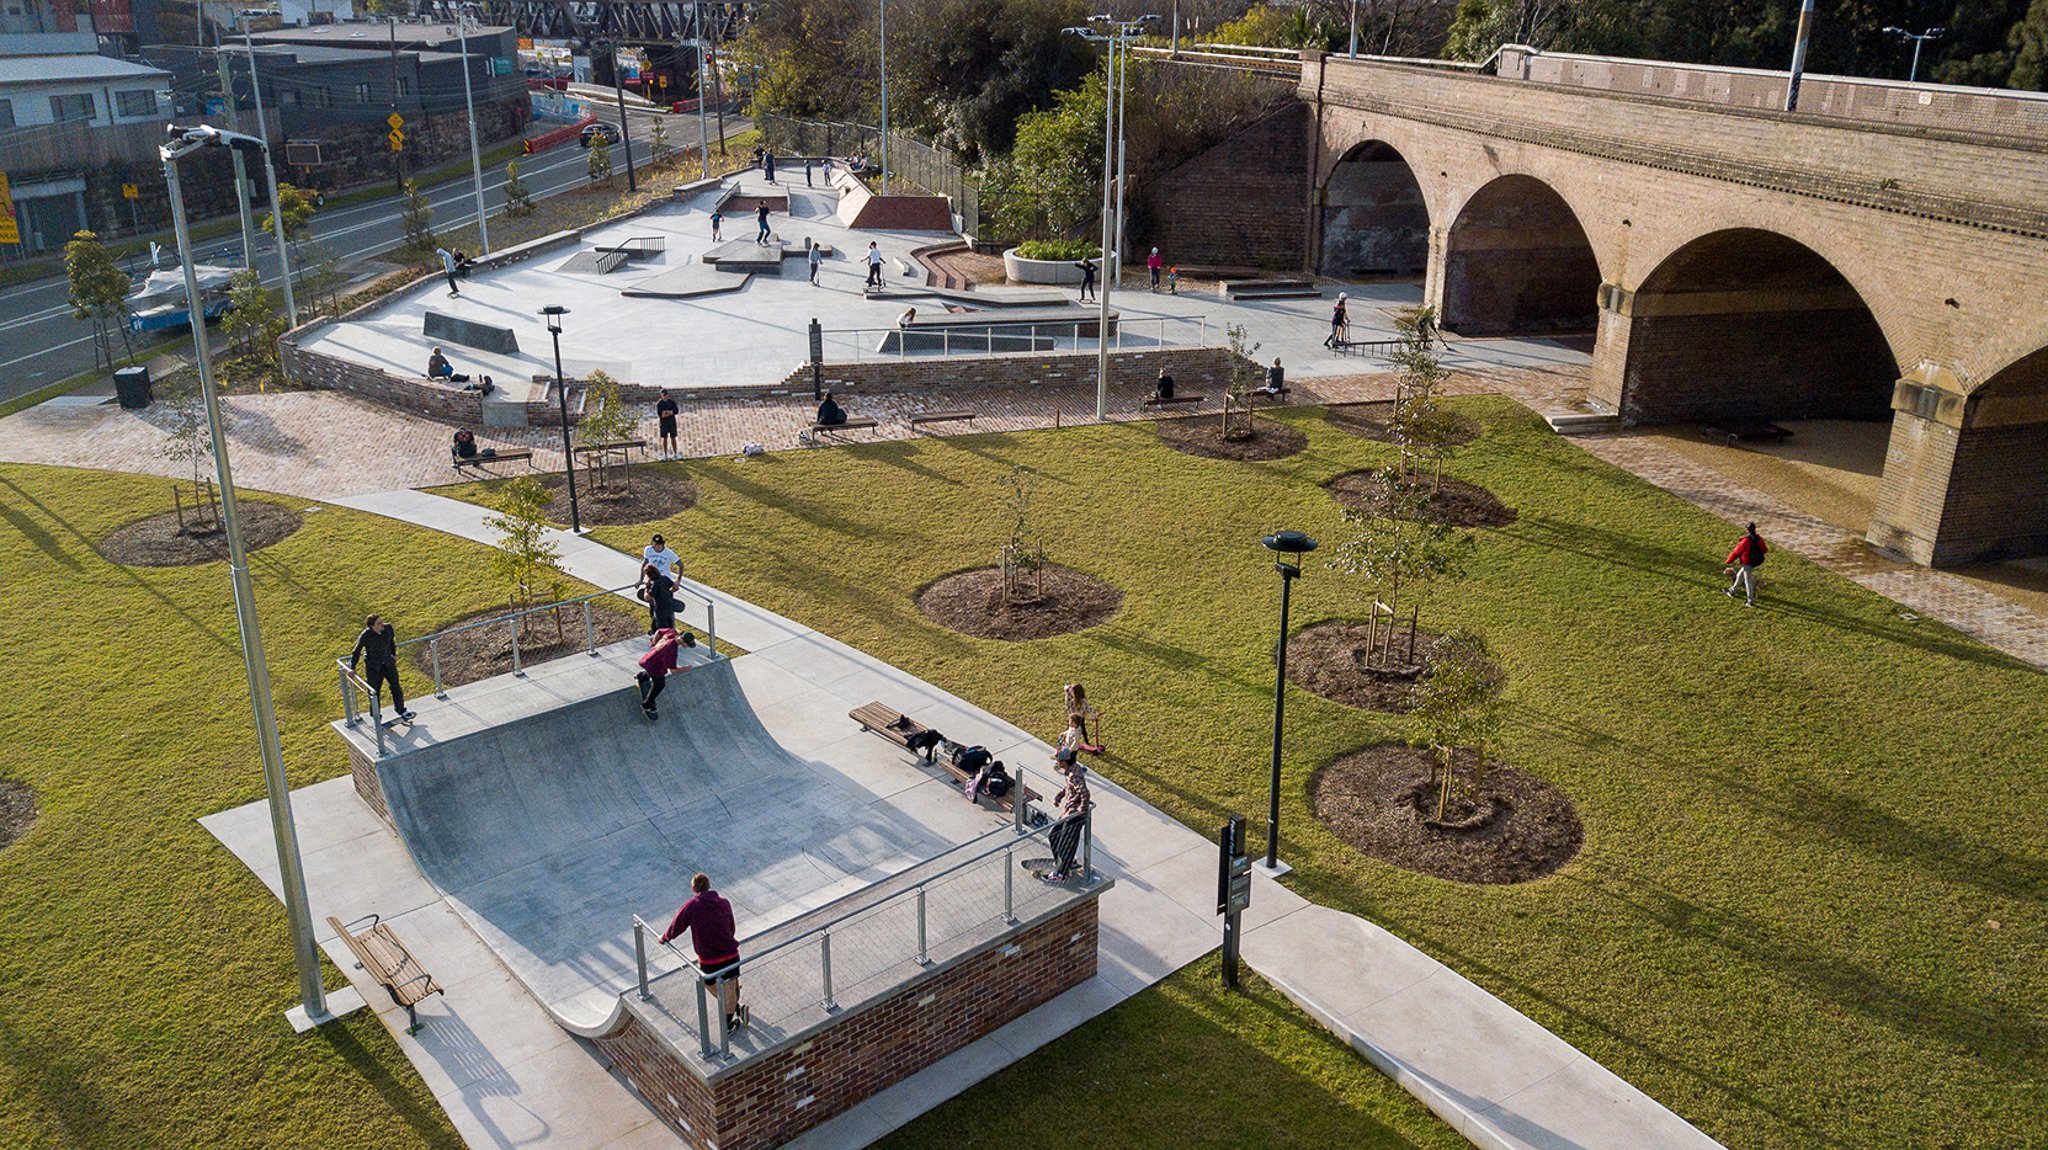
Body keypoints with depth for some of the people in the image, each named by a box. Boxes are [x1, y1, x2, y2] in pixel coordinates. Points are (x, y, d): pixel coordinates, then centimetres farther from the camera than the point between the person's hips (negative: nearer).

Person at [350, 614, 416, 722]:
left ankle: (401, 710, 33)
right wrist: (352, 668, -16)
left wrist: (394, 654, 17)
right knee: (374, 691, 9)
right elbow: (356, 652, -14)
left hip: (388, 663, 4)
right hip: (373, 667, -4)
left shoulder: (388, 628, -15)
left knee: (396, 687, 14)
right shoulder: (365, 636, -26)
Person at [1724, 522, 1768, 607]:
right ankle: (1732, 591, 40)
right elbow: (1764, 550, 10)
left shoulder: (1746, 540, -23)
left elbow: (1737, 551, -16)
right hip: (1757, 561, 8)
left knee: (1748, 581, 1)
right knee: (1739, 575, 25)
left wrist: (1729, 561, -4)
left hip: (1748, 563, -8)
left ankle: (1751, 601, 4)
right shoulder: (1759, 539, -2)